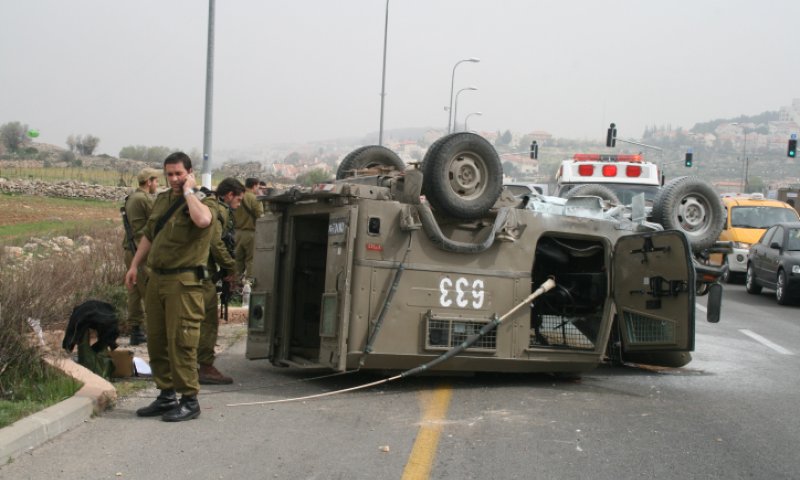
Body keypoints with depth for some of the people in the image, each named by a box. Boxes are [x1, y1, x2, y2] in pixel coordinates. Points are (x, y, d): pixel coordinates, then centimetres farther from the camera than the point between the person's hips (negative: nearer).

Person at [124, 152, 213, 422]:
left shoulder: (199, 201, -7)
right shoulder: (162, 200, 16)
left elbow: (202, 220, -32)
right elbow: (149, 235, 26)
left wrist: (189, 191, -19)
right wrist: (135, 265, 20)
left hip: (183, 282, -8)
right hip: (157, 278, 8)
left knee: (181, 342, -8)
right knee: (156, 340, 12)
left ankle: (189, 400, 1)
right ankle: (166, 396, 24)